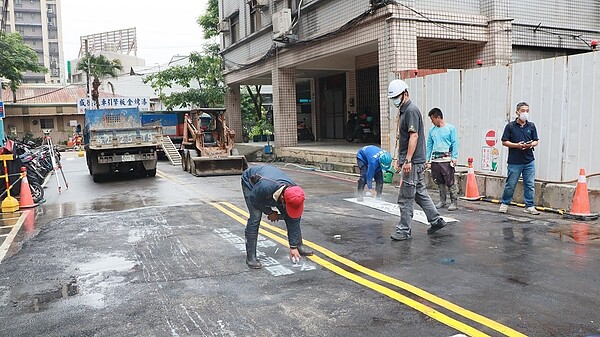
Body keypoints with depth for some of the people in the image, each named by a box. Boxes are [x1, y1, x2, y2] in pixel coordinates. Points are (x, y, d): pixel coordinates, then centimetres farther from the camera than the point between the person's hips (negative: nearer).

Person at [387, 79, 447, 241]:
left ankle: (404, 230, 3)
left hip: (412, 162, -10)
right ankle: (436, 220, 25)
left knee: (405, 197, -4)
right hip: (413, 161, 10)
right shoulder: (404, 111, 17)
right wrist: (400, 159, 23)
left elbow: (413, 136, -21)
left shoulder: (411, 110, -14)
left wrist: (408, 160, -24)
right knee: (420, 193, 16)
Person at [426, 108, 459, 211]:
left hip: (446, 159, -5)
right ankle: (442, 201, 20)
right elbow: (429, 146, 16)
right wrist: (427, 160, 11)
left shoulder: (451, 128, -1)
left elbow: (455, 144, -4)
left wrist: (454, 158, -12)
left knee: (450, 182, -7)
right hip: (435, 159, 5)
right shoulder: (432, 131, 13)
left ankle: (454, 202, -1)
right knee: (439, 182, 10)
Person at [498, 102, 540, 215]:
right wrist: (517, 145, -14)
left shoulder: (531, 126, 9)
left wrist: (531, 144, -9)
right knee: (510, 184, 3)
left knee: (530, 185, 4)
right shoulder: (510, 126, -1)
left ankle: (529, 206, 13)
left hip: (529, 161, 3)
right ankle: (505, 204, 20)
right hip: (514, 162, -3)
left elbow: (536, 141, 14)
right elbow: (504, 142, -1)